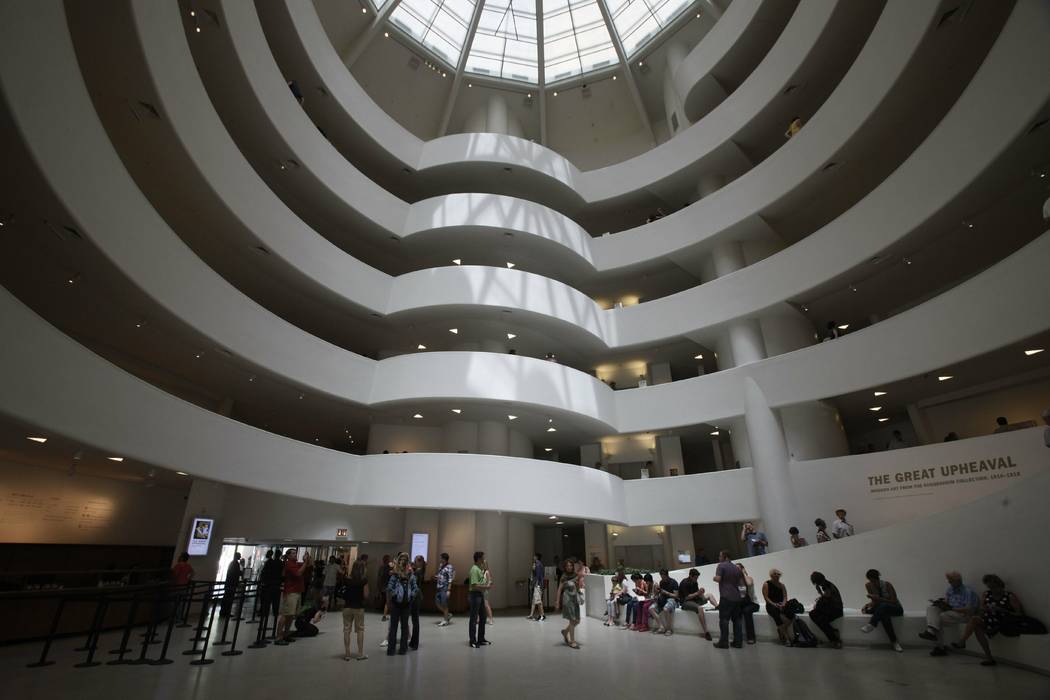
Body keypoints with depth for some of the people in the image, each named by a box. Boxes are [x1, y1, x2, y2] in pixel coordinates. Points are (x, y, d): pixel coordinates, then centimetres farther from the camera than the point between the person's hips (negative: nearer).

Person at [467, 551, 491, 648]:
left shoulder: (480, 569, 14)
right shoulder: (474, 569, -18)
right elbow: (474, 585, -24)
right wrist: (485, 587, -15)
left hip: (481, 594, 10)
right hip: (475, 595, -10)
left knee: (482, 617, 16)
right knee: (474, 618, -1)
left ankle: (481, 639, 27)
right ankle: (473, 641, 7)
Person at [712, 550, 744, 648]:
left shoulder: (721, 565, -7)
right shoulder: (736, 567, 12)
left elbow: (718, 579, -17)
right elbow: (741, 583, 13)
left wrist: (714, 578, 4)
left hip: (726, 597, -6)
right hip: (737, 597, 7)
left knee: (724, 620, -1)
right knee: (736, 620, 11)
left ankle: (724, 642, 0)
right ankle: (738, 642, 12)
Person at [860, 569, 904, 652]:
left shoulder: (887, 585, -18)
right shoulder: (868, 585, -8)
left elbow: (894, 601, -21)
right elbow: (874, 602, -6)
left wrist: (879, 599, -34)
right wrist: (868, 604, -27)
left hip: (896, 609, -3)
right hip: (882, 609, 3)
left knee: (883, 606, -38)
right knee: (884, 615, -36)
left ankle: (871, 625, -46)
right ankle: (894, 642, -30)